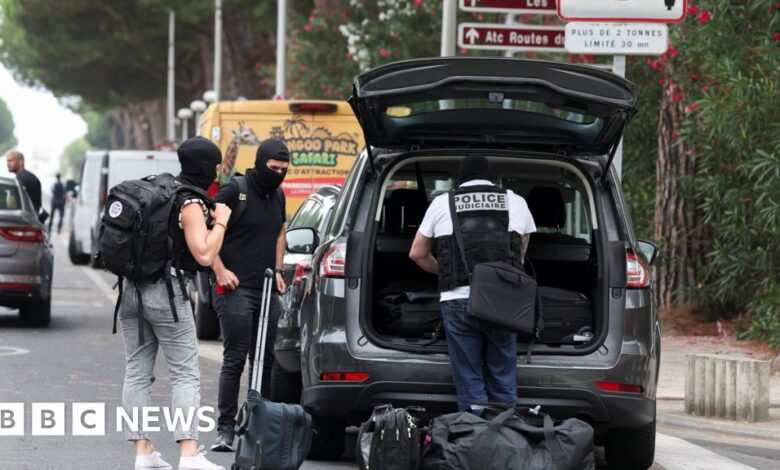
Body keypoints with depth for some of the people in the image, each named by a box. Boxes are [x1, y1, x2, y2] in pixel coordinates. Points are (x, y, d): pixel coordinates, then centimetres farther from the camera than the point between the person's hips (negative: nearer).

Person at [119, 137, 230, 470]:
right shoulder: (190, 203, -11)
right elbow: (204, 255, -17)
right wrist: (220, 221, -4)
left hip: (133, 290, 8)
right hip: (166, 292, -7)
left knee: (137, 372, 7)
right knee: (185, 374, -4)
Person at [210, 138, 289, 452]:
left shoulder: (277, 195, 14)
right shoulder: (235, 191, -10)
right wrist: (220, 270, -15)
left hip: (267, 291, 7)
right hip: (237, 289, -7)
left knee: (264, 361, 10)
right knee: (234, 360, -9)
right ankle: (225, 429, -7)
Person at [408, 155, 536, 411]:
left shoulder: (442, 203, 13)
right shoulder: (516, 203, 16)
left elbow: (417, 254, 20)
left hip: (458, 301, -1)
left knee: (469, 383, 3)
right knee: (503, 383, 9)